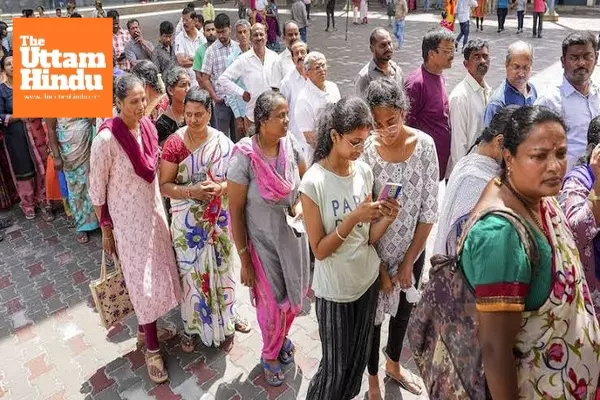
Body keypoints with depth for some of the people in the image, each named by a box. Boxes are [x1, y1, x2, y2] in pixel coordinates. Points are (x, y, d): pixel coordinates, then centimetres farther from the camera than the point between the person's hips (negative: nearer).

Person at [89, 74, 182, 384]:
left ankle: (145, 327, 41)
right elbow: (96, 189, -13)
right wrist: (106, 230, -7)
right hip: (127, 219, -6)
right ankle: (152, 348, 22)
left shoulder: (148, 127, -3)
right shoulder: (106, 139, -22)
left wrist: (161, 208, 14)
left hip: (154, 211, 6)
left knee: (157, 273, 17)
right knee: (143, 280, 3)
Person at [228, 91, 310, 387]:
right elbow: (235, 211, -16)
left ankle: (283, 337, 54)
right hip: (264, 242, -4)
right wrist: (244, 259, -12)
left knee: (296, 295, 21)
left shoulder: (290, 144, -10)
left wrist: (300, 204, -13)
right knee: (272, 302, 14)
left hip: (293, 236, 4)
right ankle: (270, 355, 45)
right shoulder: (244, 157, -23)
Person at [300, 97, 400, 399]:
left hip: (368, 279, 5)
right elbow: (319, 250, -18)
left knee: (359, 358, 23)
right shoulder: (313, 183, -20)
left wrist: (386, 220, -20)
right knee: (335, 366, 11)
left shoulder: (365, 172, -5)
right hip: (334, 289, -5)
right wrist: (353, 218, -28)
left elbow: (368, 238, 0)